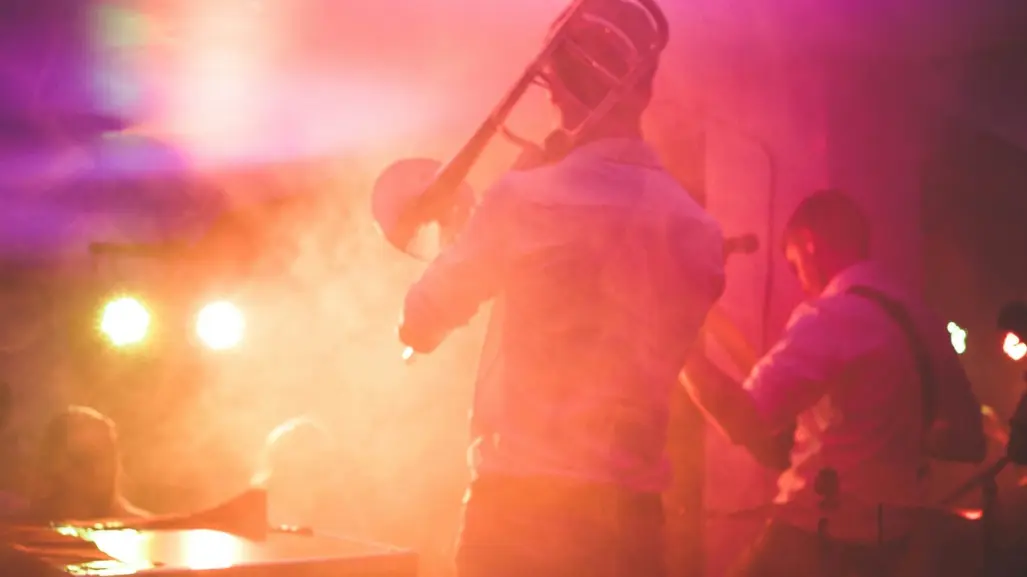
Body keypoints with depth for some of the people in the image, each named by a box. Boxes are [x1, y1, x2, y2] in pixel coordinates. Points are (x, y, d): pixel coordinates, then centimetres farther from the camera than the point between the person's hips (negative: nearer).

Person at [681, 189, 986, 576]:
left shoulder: (831, 318, -17)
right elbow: (969, 440, 14)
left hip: (821, 536, -8)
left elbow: (747, 421, -26)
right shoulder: (920, 319, 8)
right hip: (889, 534, 8)